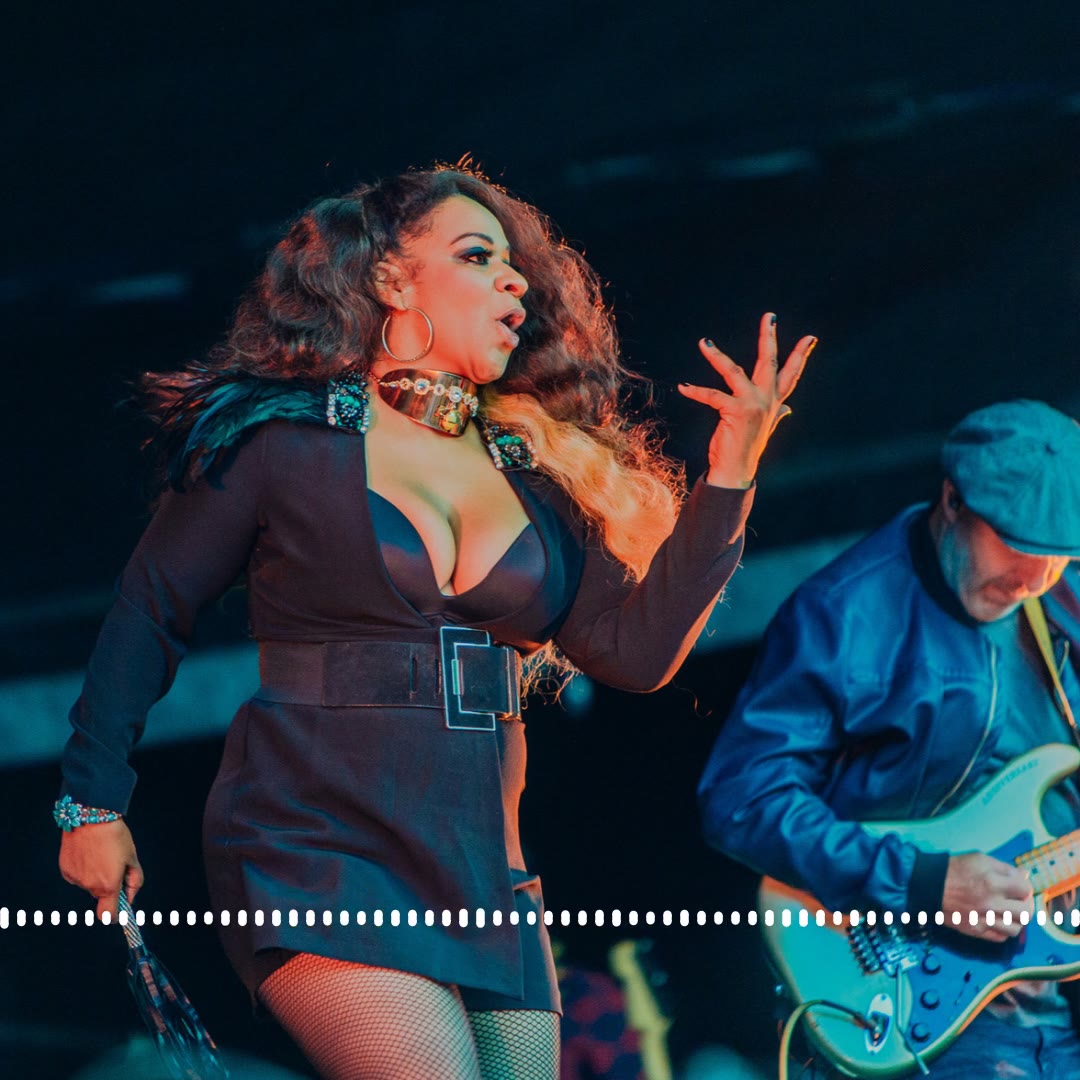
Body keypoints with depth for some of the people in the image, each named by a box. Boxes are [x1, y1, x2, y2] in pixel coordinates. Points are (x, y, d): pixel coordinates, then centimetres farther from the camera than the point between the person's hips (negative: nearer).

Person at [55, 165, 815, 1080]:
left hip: (482, 870, 6)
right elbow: (149, 614, 6)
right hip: (319, 858, -6)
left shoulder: (532, 472, 14)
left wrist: (730, 474, -1)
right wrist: (94, 804, 5)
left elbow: (638, 650, 5)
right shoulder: (286, 440, 0)